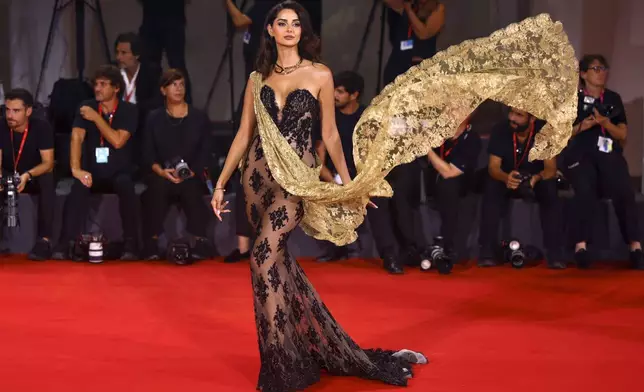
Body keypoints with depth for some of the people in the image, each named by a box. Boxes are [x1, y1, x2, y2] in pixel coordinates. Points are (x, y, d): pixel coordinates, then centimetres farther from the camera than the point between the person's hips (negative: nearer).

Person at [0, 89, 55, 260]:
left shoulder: (42, 127, -19)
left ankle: (44, 240, -36)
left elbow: (48, 164, -23)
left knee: (48, 179, -36)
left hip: (36, 177, -3)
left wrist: (27, 175, -42)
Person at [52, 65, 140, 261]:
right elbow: (77, 138, -11)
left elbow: (117, 141, -17)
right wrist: (76, 169, -25)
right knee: (78, 187, -31)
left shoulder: (129, 110, -4)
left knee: (126, 186, -35)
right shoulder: (86, 107, 2)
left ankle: (130, 244, -27)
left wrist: (96, 118, -15)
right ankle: (66, 244, -31)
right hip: (92, 171, 1)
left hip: (119, 172, -1)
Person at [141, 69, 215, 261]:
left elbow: (205, 151, 2)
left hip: (192, 176, 0)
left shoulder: (199, 117, 12)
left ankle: (200, 242, -30)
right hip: (162, 175, 1)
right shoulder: (154, 119, 13)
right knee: (157, 187, -35)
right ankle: (152, 244, -33)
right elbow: (148, 152, 5)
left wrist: (191, 172, -15)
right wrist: (161, 171, -15)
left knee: (191, 188, -36)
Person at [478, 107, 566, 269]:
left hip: (537, 180, 0)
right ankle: (487, 251, -31)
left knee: (550, 189, -33)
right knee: (491, 188, -32)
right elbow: (493, 167, -20)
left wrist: (536, 178, -47)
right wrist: (506, 178, -44)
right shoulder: (500, 132, -16)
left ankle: (554, 253, -32)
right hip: (507, 179, 1)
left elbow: (551, 169, -23)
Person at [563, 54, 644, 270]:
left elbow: (623, 134, 12)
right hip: (580, 155, -2)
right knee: (586, 191, -34)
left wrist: (605, 123, -6)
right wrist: (581, 126, -11)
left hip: (609, 153, 2)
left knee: (624, 191, -28)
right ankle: (581, 246, -32)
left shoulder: (613, 98, 18)